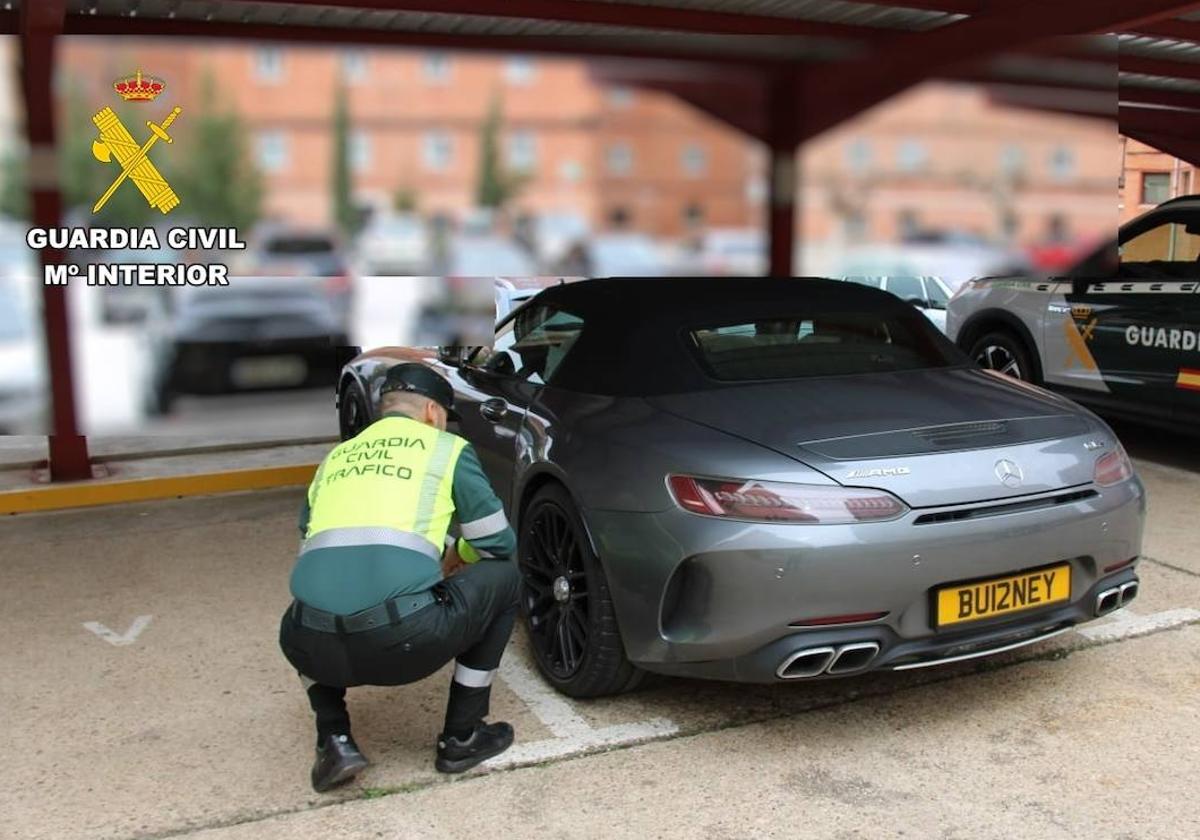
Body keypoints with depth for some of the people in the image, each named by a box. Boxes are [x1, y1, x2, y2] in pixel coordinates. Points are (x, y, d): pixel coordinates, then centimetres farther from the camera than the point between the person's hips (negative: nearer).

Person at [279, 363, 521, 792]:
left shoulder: (335, 458, 26)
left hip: (316, 650, 5)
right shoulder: (446, 449, 14)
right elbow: (499, 543, 16)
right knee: (502, 578, 22)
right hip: (404, 641, -4)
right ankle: (461, 738, 25)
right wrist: (457, 555, 40)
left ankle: (334, 742, 21)